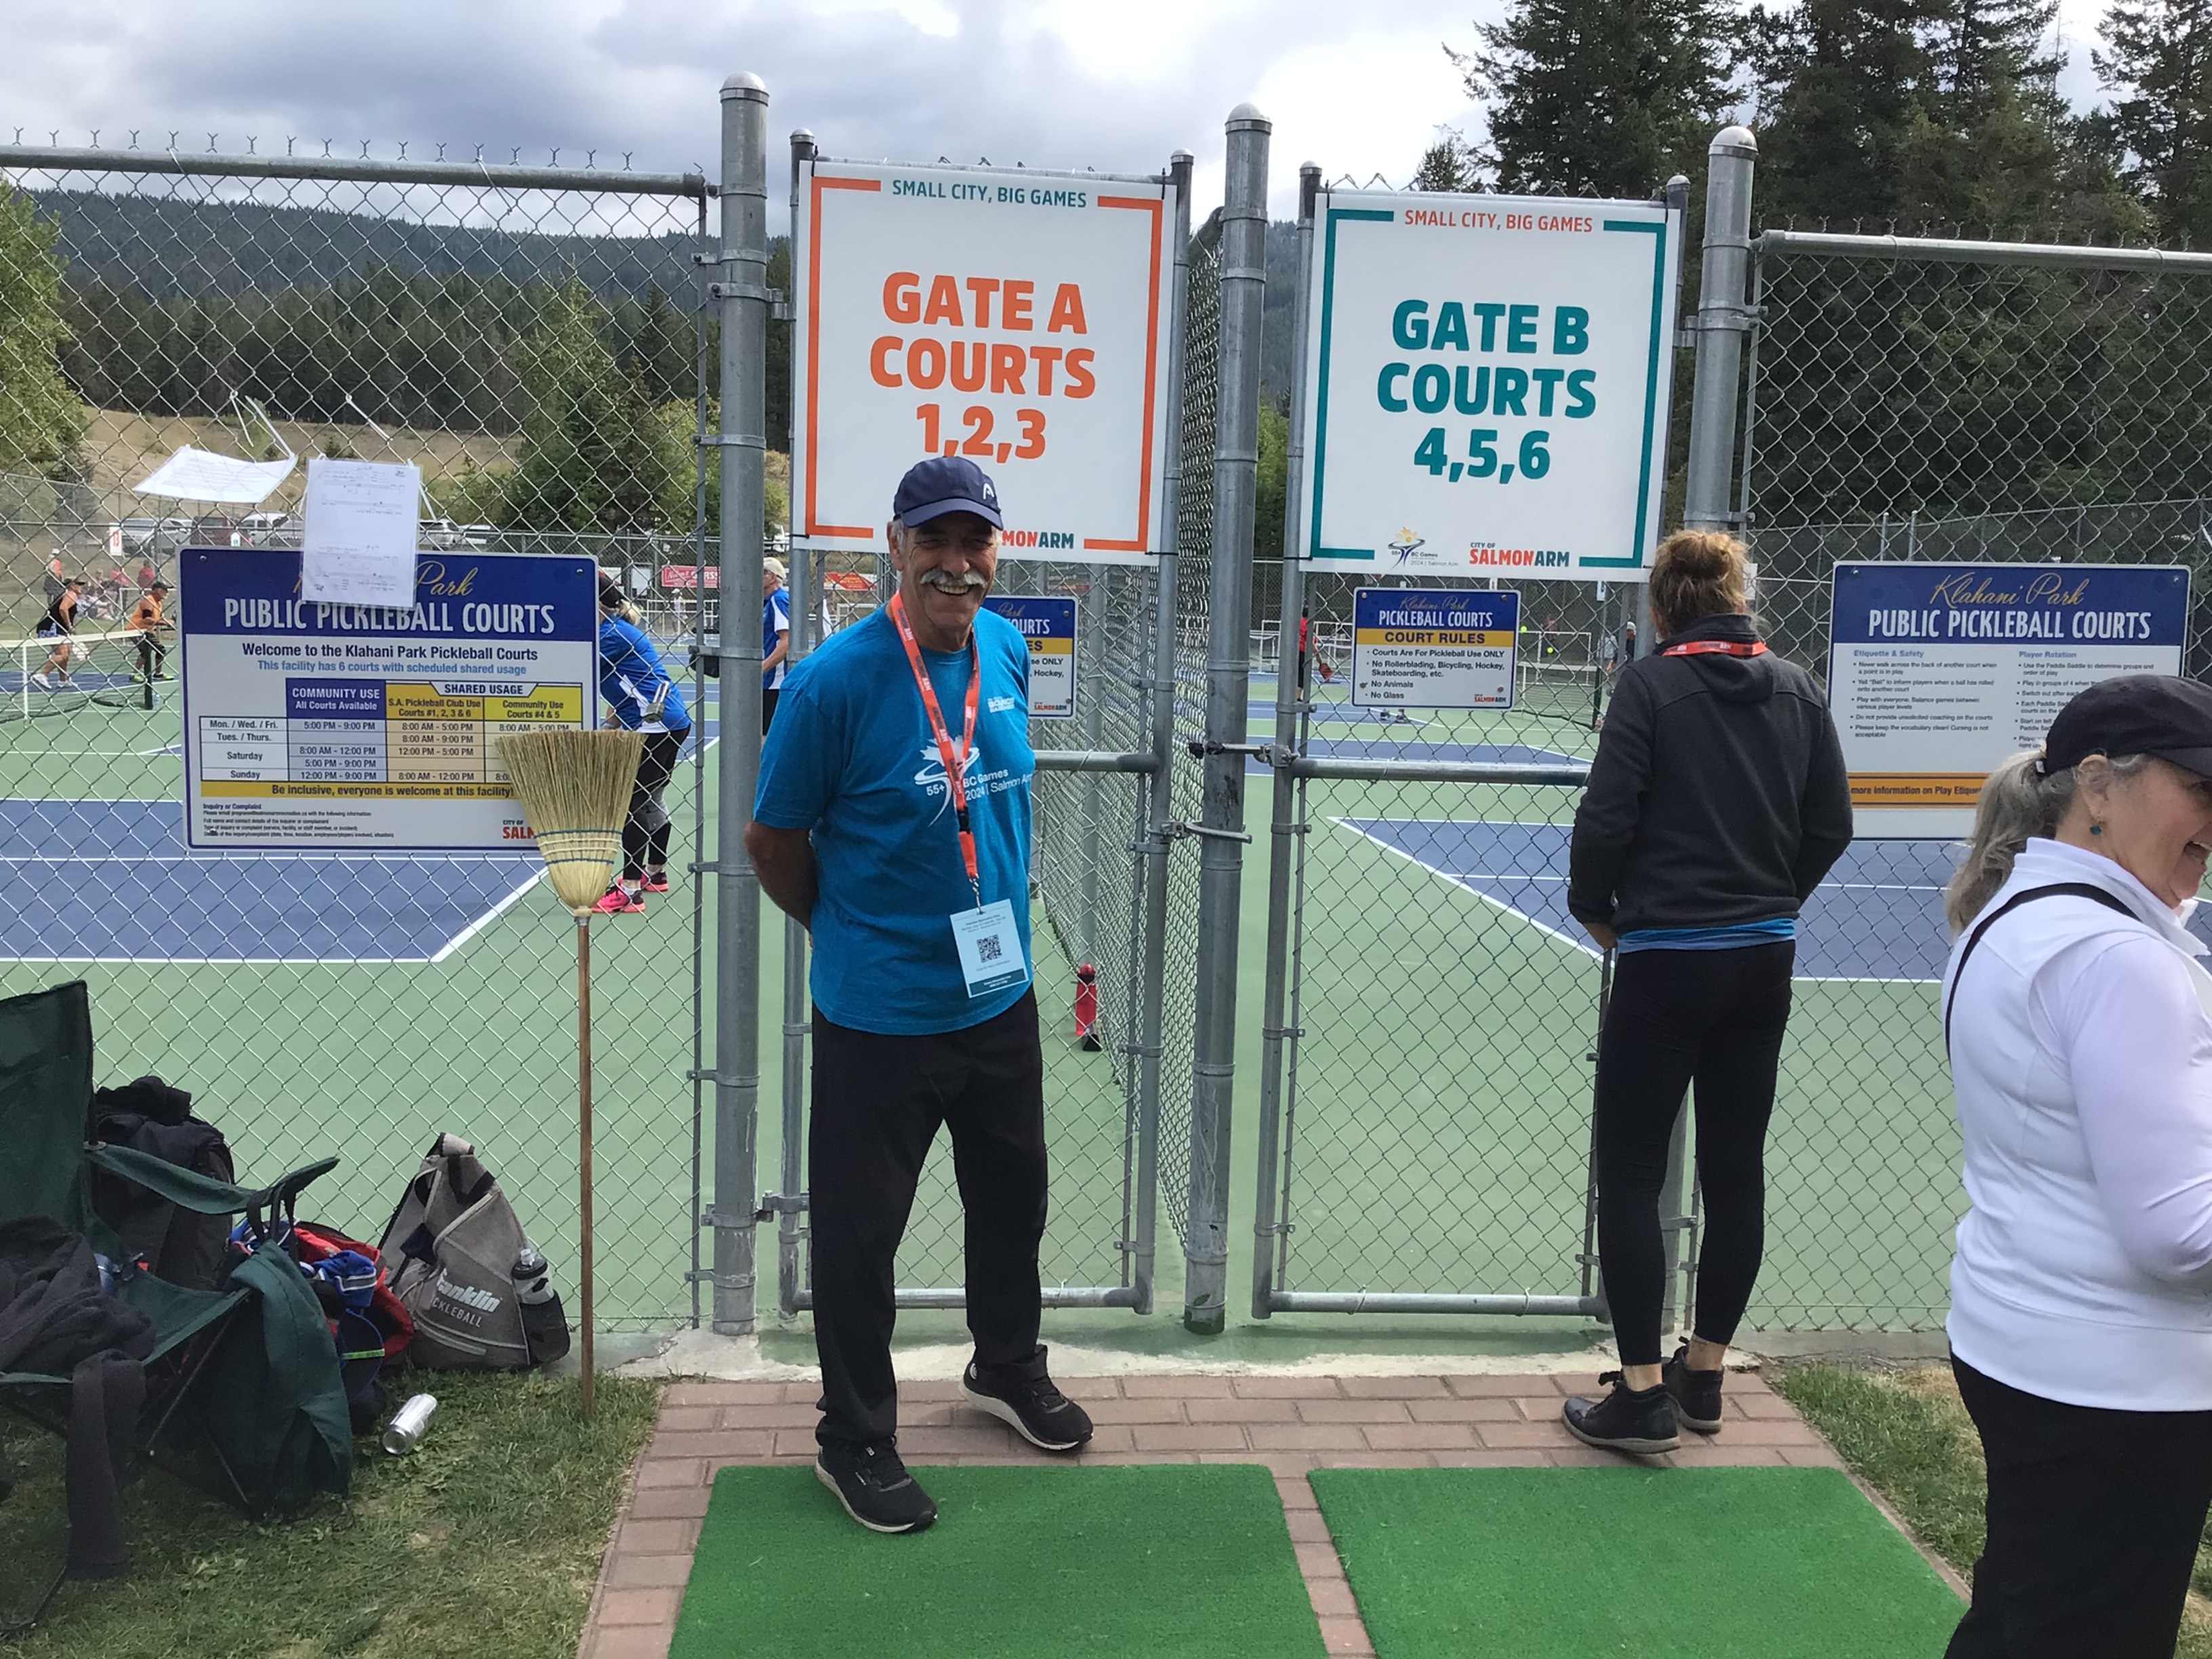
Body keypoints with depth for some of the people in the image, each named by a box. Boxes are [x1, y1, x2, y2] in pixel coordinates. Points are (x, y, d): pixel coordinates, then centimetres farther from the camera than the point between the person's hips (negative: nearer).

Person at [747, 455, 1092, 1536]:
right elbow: (772, 839, -9)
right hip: (878, 1020, -6)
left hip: (1000, 996, 6)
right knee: (858, 1234, 7)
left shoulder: (1009, 651, -1)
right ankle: (855, 1442, 27)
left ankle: (1006, 1367, 47)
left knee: (1013, 1200, 23)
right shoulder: (835, 681, -21)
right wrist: (849, 933, 2)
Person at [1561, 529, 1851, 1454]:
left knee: (1629, 1175, 4)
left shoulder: (1651, 686, -10)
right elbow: (1831, 824, 7)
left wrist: (1596, 911, 3)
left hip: (1667, 961, -6)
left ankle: (1642, 1395, 6)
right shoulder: (1796, 690, 4)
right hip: (1764, 962, 6)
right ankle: (1704, 1376, 27)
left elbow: (1606, 820, -14)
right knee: (1735, 1169, 14)